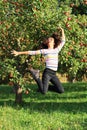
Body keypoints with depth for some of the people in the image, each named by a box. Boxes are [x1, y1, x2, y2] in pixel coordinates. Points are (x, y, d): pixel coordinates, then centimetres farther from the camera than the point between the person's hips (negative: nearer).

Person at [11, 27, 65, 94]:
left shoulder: (56, 50, 16)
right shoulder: (44, 51, 5)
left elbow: (63, 41, 25)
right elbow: (32, 52, 1)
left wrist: (62, 31, 19)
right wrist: (19, 53, -2)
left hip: (54, 74, 5)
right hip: (47, 72, -5)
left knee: (61, 91, -2)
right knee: (43, 91, -16)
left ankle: (47, 86, 20)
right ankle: (36, 76, 10)